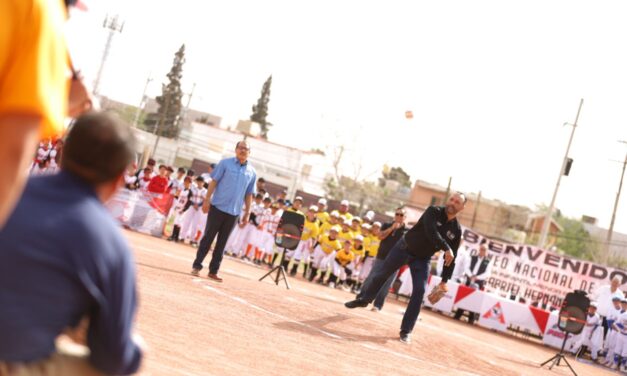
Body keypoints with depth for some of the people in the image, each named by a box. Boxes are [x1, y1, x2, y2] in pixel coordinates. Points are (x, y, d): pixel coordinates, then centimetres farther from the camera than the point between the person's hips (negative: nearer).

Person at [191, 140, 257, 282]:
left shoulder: (252, 172, 7)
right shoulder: (225, 163, -1)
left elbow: (249, 194, 11)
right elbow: (214, 182, -2)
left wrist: (247, 213, 7)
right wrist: (207, 200, -8)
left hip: (234, 212, 3)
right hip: (218, 207, -3)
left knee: (222, 242, 7)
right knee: (208, 238, 0)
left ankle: (213, 271, 13)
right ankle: (197, 266, 7)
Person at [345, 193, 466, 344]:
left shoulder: (456, 230, -10)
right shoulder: (434, 212, -19)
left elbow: (451, 258, -5)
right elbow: (431, 233, -36)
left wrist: (444, 280, -8)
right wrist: (446, 248, -45)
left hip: (423, 259, 2)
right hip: (404, 248, -2)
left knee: (419, 291, -12)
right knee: (381, 275, 9)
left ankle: (405, 331, -4)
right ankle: (364, 299, 36)